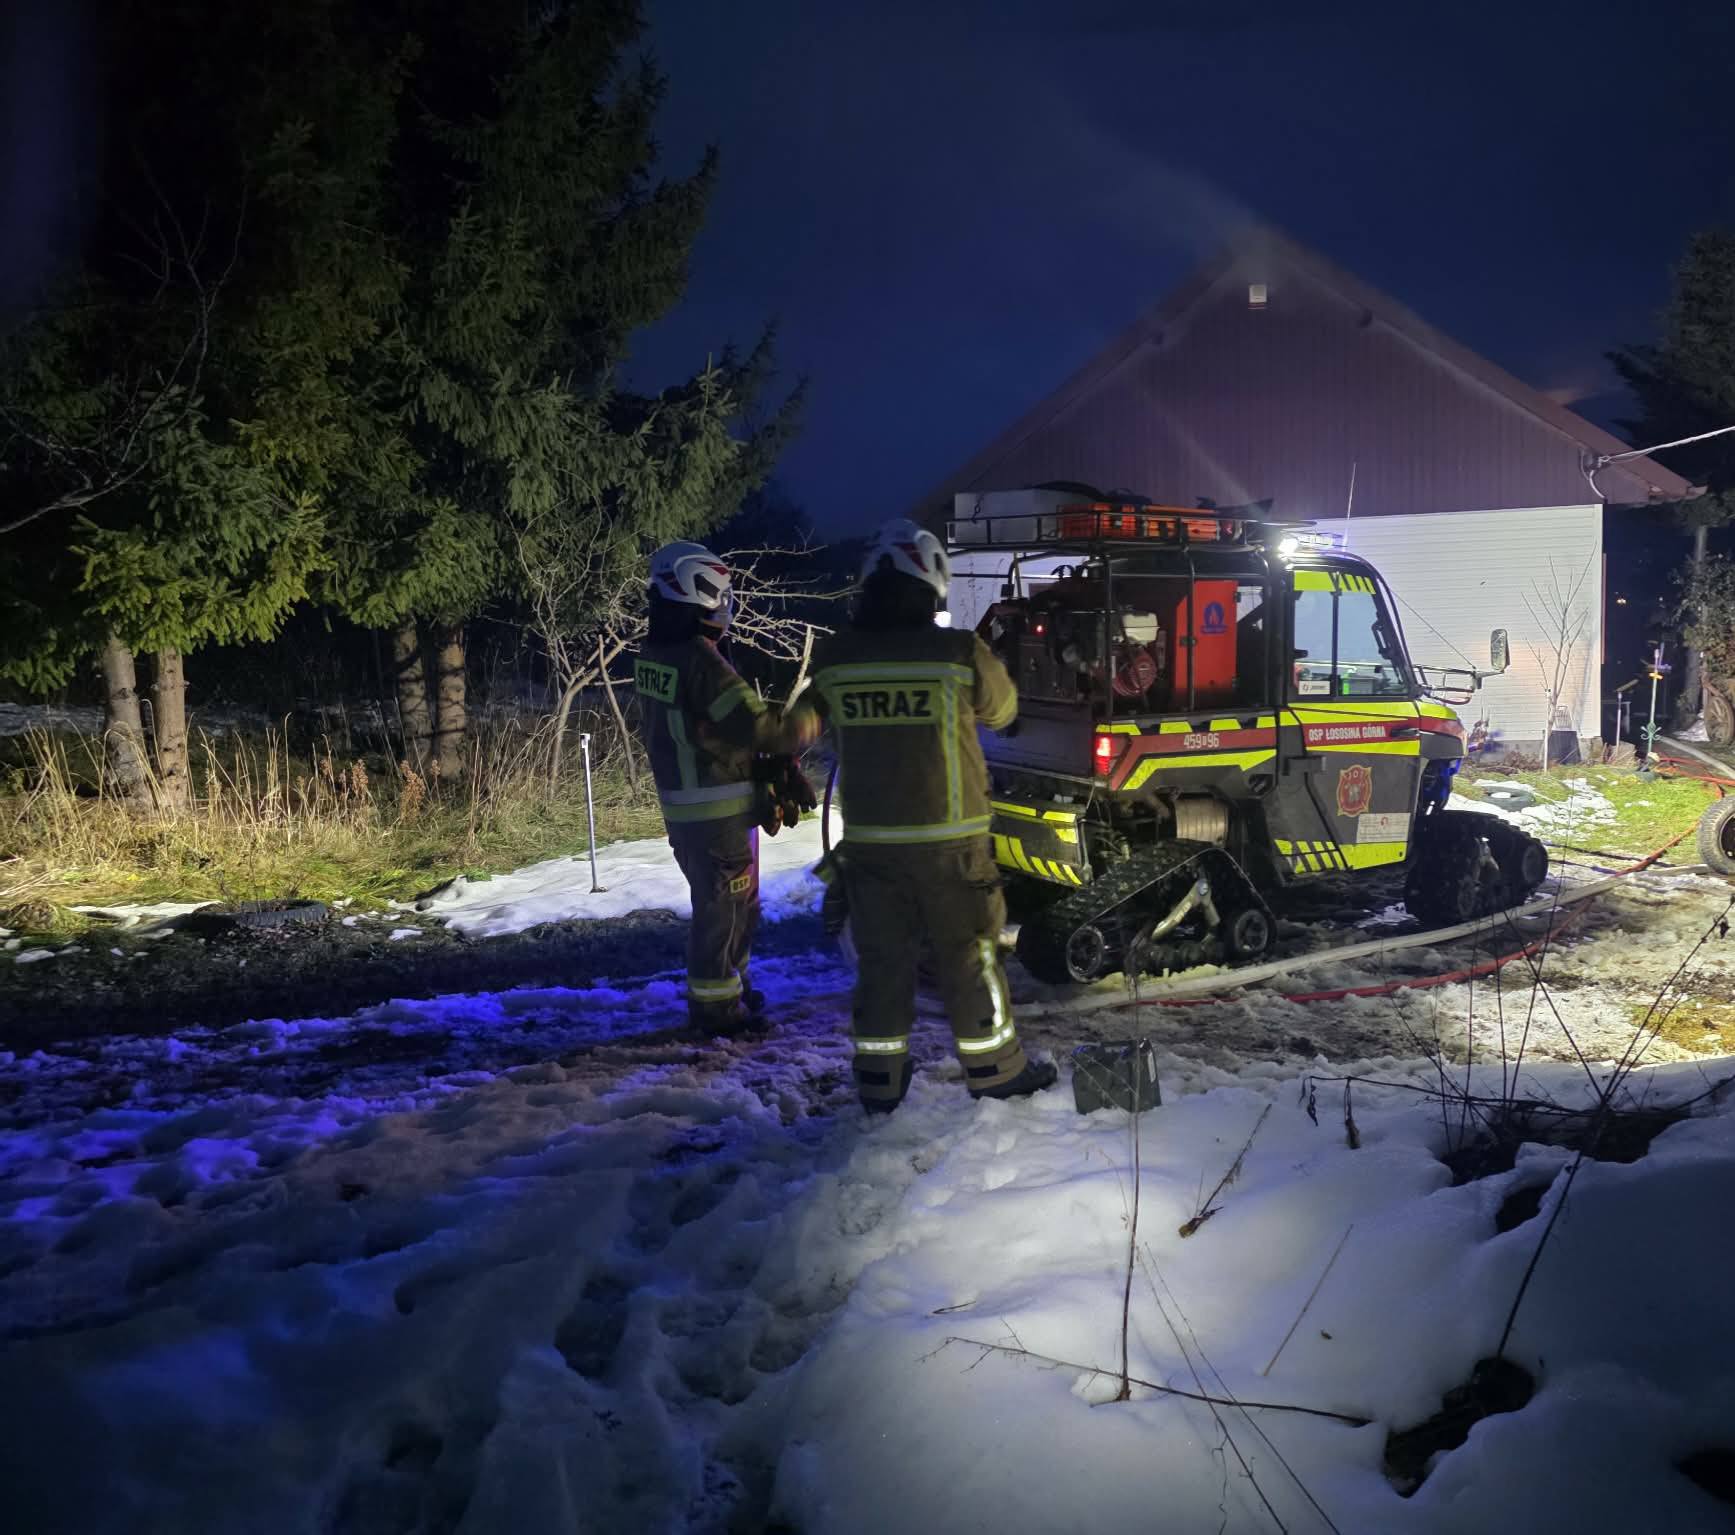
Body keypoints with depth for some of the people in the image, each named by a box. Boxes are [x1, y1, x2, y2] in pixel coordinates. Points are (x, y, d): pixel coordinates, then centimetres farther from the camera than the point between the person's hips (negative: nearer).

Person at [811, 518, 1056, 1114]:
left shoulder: (831, 660, -7)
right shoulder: (962, 655, -13)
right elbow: (1001, 709, 5)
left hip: (868, 840, 3)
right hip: (948, 839, -2)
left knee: (881, 957, 13)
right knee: (968, 954, 11)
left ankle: (880, 1079, 21)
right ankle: (993, 1068, 23)